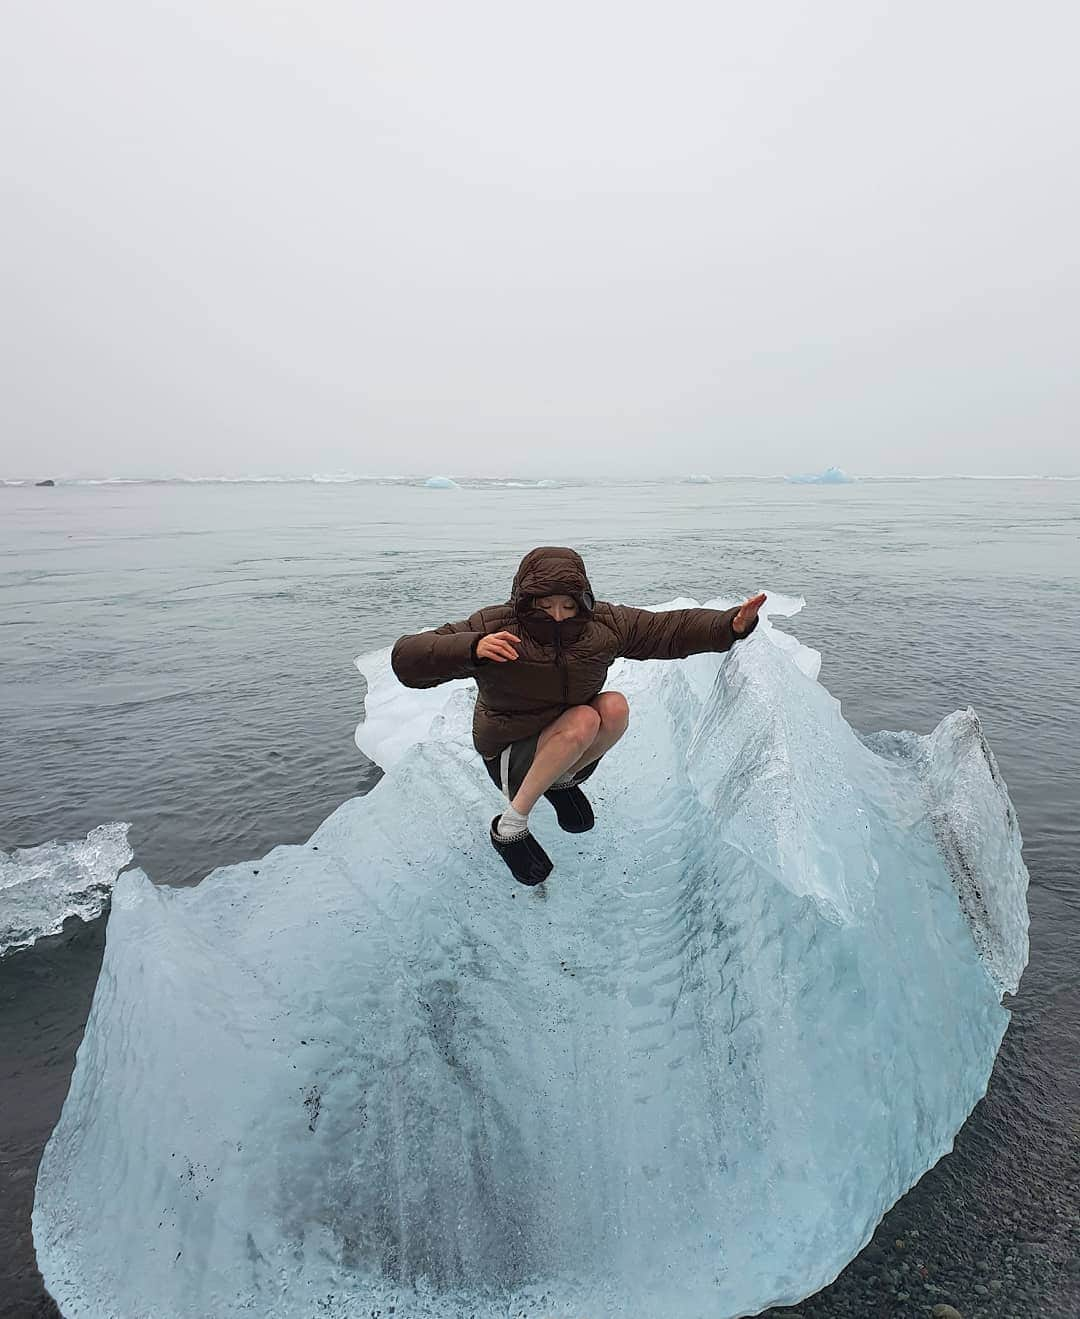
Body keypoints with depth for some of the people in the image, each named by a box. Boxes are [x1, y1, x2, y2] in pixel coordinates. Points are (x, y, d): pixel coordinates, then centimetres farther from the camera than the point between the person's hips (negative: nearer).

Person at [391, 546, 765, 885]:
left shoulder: (602, 624, -9)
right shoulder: (493, 628, -23)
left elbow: (670, 629, -4)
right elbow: (406, 658, -29)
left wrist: (731, 625, -19)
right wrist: (472, 649, -47)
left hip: (570, 750, 5)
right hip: (513, 757, -5)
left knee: (615, 705, -23)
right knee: (582, 720, -33)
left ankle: (562, 782, 2)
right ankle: (510, 826, -19)